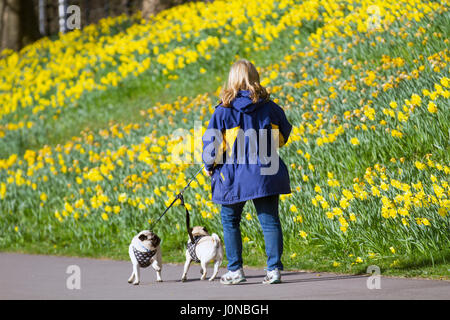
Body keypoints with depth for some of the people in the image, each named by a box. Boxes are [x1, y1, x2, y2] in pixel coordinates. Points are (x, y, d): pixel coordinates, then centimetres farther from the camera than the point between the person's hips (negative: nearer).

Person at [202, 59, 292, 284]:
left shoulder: (224, 111, -10)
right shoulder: (269, 107, -1)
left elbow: (212, 142, -7)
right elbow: (284, 135, 14)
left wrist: (210, 166, 10)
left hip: (235, 177, -2)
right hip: (266, 173, 2)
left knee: (230, 221, 14)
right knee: (270, 221, 5)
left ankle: (235, 270, 13)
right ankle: (274, 268, -2)